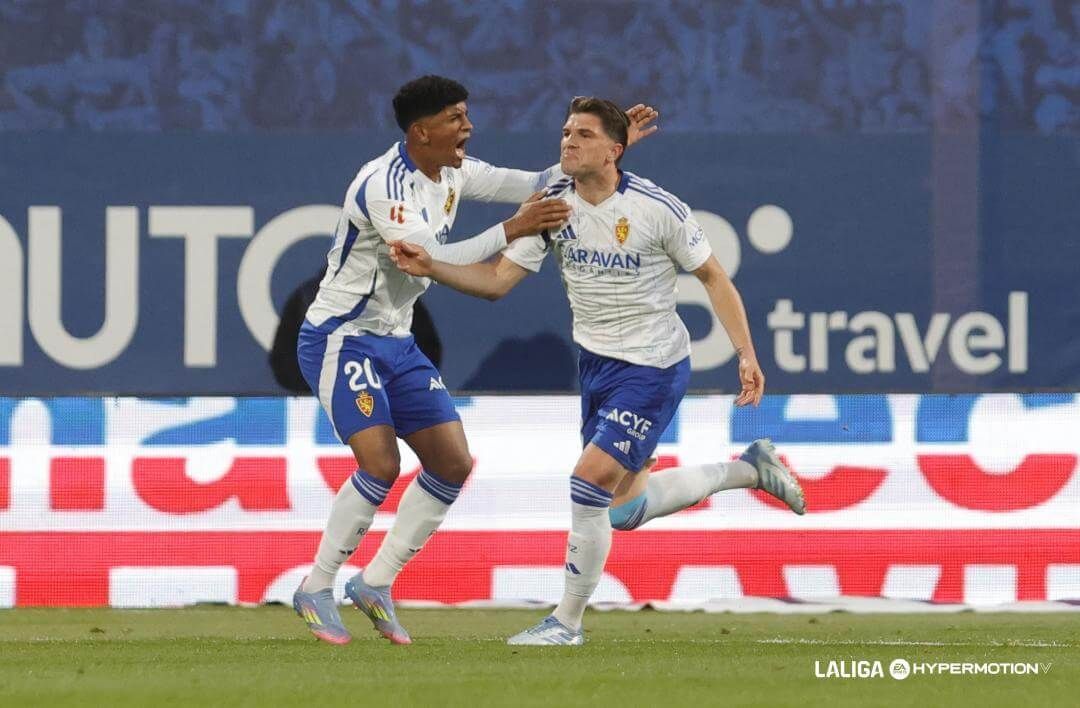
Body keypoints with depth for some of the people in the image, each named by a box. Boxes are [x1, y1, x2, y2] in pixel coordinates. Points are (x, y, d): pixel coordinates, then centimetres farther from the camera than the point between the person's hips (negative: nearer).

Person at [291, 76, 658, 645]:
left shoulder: (452, 173, 3)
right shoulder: (384, 186, -23)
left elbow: (535, 185, 9)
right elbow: (432, 259, -32)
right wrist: (511, 230, -34)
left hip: (395, 342, 9)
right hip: (340, 339, -9)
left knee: (453, 463, 1)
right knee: (381, 464, -21)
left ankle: (375, 583, 11)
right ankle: (315, 591, -6)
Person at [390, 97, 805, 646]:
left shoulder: (656, 208, -17)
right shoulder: (553, 205, -3)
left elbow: (713, 277, -6)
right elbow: (497, 280, -4)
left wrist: (746, 354, -11)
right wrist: (431, 268, -20)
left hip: (652, 368, -7)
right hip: (595, 363, 7)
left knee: (590, 481, -17)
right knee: (624, 510, 14)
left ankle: (568, 621, -2)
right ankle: (749, 468, 36)